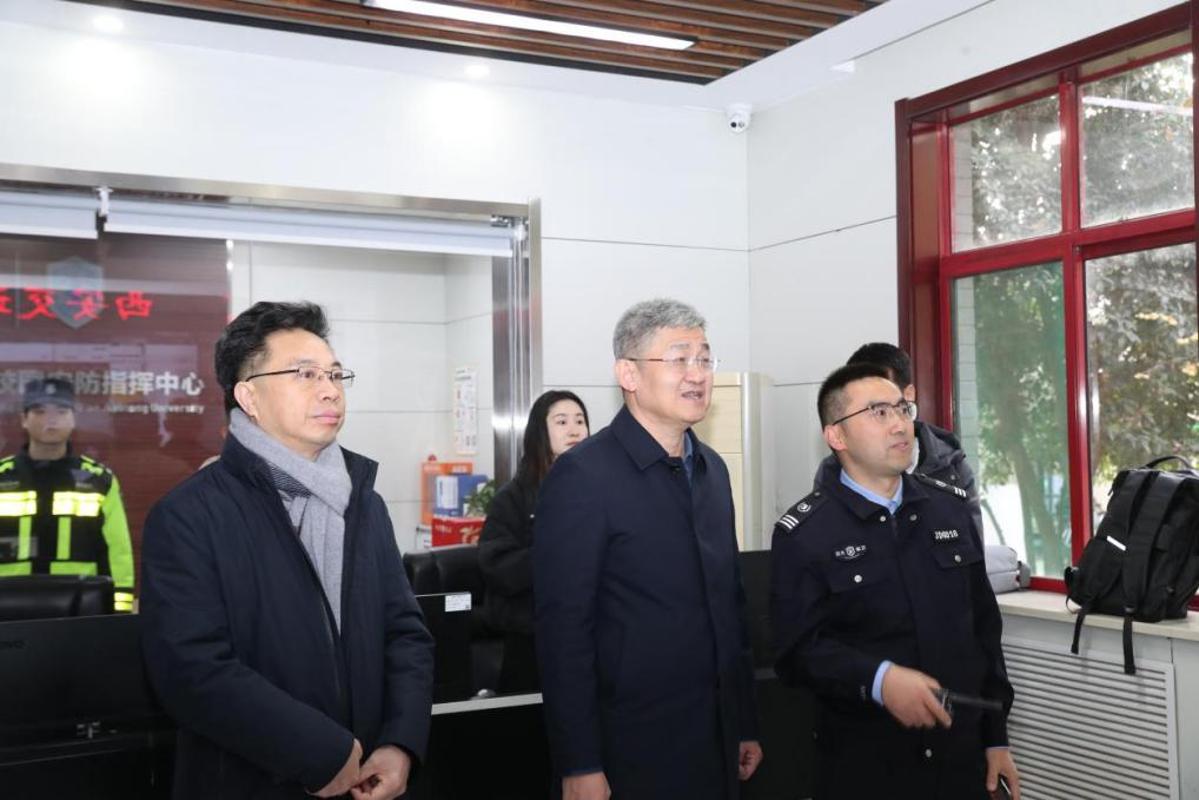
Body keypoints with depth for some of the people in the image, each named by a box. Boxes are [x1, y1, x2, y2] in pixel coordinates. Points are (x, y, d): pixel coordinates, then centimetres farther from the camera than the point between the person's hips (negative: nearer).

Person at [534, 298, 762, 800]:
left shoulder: (711, 469, 9)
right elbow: (562, 628, -16)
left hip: (718, 740, 7)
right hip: (632, 746, -6)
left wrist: (746, 723, 14)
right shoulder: (583, 475, -14)